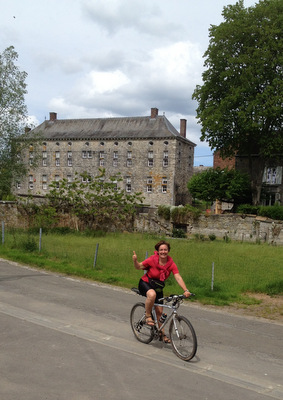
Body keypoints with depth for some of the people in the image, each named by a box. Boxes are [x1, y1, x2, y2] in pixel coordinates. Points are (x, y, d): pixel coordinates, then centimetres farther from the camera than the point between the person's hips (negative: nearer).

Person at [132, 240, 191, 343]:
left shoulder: (171, 264, -15)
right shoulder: (152, 260, -22)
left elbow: (178, 277, -23)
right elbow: (139, 267, -11)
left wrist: (186, 290, -34)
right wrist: (135, 260, -33)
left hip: (158, 287, 4)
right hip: (145, 283, -4)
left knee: (159, 311, 4)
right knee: (152, 294, -38)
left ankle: (162, 334, 23)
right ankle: (147, 316, -14)